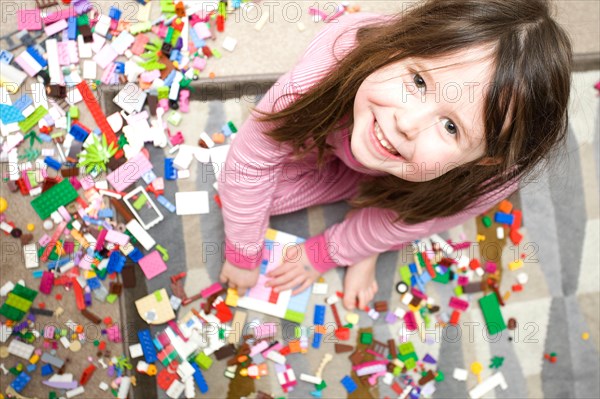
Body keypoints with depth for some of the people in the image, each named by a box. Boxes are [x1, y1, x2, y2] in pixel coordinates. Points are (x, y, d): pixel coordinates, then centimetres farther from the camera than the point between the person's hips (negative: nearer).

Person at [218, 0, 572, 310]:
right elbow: (251, 163, -28)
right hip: (334, 132, 0)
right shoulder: (326, 72, -46)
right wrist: (243, 256, -14)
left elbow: (403, 221, -23)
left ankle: (367, 247, 5)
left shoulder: (489, 178, -43)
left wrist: (319, 256, -10)